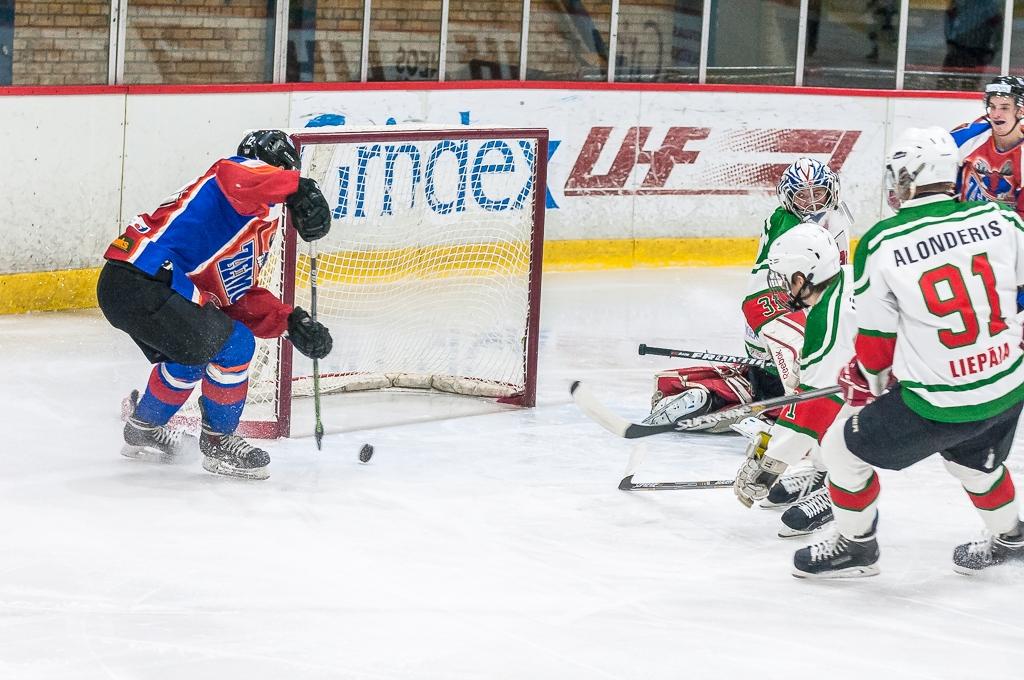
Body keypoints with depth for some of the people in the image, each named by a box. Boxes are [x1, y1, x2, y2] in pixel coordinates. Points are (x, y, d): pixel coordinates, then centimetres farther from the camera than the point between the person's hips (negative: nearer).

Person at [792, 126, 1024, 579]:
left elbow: (877, 339, -4)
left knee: (844, 450, 16)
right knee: (972, 458, 35)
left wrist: (870, 378, 18)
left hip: (938, 404, -5)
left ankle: (856, 546, 32)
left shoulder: (881, 245, -14)